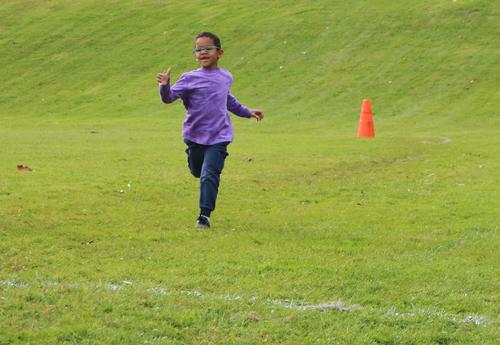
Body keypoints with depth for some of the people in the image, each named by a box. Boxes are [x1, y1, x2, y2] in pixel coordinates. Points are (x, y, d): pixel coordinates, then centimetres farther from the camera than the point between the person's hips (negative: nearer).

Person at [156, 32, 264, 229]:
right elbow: (169, 97, -13)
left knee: (209, 175, -15)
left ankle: (205, 214, -10)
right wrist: (164, 86, -33)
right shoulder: (190, 79, -7)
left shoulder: (226, 78, 5)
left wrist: (248, 112, 30)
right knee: (197, 172, 18)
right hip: (195, 137, 0)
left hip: (218, 137, 0)